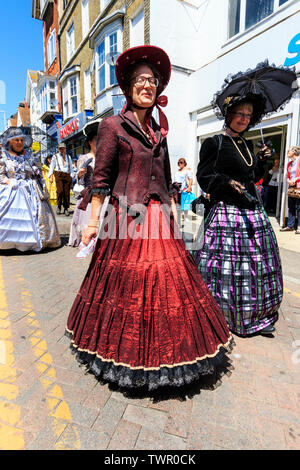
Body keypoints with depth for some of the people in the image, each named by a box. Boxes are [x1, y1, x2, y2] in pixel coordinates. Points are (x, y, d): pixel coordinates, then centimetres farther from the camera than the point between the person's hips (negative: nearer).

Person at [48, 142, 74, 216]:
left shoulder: (68, 157, 20)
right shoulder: (55, 157, 13)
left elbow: (71, 168, 20)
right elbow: (51, 167, 10)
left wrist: (71, 177, 9)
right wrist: (51, 177, 0)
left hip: (67, 175, 2)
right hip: (59, 175, -2)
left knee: (67, 192, -3)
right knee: (60, 191, -18)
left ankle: (66, 209, 5)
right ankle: (59, 206, -2)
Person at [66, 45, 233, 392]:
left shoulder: (158, 132, 18)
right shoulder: (112, 126, 1)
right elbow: (100, 179, -5)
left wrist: (174, 215, 13)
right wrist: (93, 223, -10)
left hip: (160, 219, 6)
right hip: (127, 219, -6)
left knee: (166, 282, 10)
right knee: (127, 286, 1)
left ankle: (161, 352, 31)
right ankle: (126, 354, 26)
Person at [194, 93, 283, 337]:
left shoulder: (247, 145, 19)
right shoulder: (214, 143, 0)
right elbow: (204, 177, -6)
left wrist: (262, 161, 10)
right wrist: (227, 182, -20)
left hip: (253, 211, 7)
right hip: (226, 211, -7)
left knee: (258, 267, 10)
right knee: (226, 268, -4)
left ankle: (258, 318, 27)